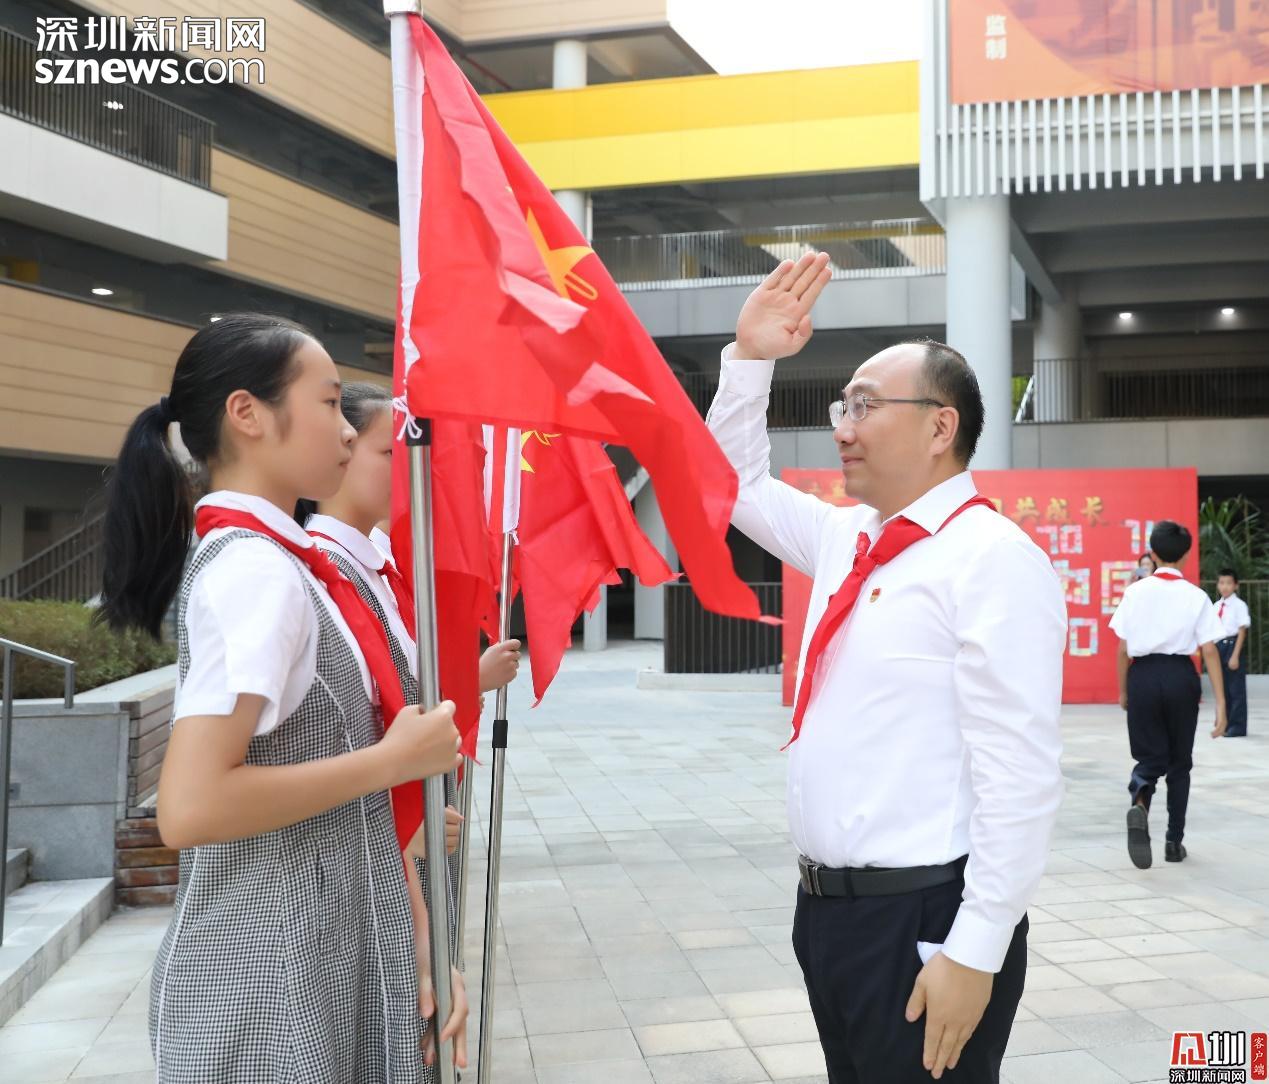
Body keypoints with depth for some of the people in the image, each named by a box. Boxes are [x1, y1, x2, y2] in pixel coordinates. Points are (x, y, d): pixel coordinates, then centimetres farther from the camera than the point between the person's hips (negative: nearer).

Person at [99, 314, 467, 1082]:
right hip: (273, 979, -9)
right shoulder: (260, 570, -20)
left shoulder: (263, 560, 8)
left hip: (323, 955, 9)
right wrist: (392, 760, -19)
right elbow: (190, 808, -28)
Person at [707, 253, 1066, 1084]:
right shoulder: (849, 539, 9)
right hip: (828, 905, 8)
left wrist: (975, 953, -21)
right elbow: (736, 483, 23)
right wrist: (750, 358, 10)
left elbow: (1020, 776, -20)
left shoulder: (993, 557, -15)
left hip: (924, 919, -8)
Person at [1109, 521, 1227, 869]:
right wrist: (1220, 702, -4)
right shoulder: (1195, 596, -2)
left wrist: (1123, 690, 12)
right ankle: (1174, 841, 19)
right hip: (1180, 677, 0)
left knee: (1151, 756, 8)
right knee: (1179, 760, 15)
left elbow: (1123, 649, 0)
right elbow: (1209, 650, -6)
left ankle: (1138, 805, -25)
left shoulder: (1135, 592, 0)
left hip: (1143, 675, 0)